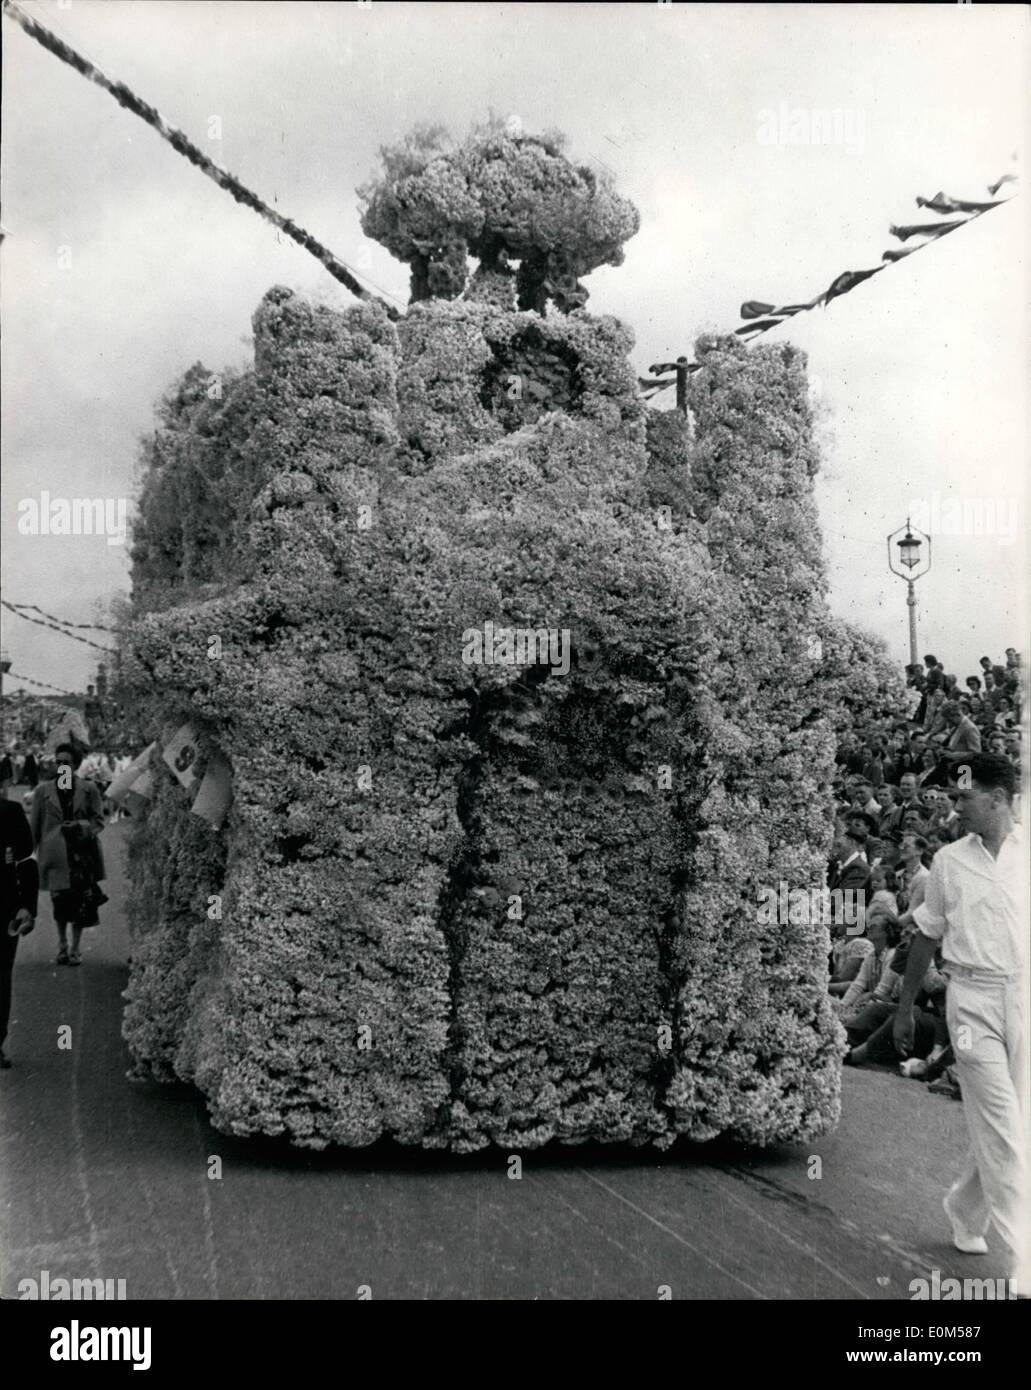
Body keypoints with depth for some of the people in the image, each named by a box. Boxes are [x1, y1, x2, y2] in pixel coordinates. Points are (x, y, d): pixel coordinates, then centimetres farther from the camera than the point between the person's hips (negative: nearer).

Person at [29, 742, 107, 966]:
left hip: (82, 853, 0)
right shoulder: (43, 790, 5)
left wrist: (81, 826, -15)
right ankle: (62, 945, 21)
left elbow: (98, 821, 4)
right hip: (55, 853, 0)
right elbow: (34, 826, 7)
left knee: (81, 903, 0)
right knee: (60, 902, -1)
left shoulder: (89, 790, 3)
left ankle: (75, 949, 14)